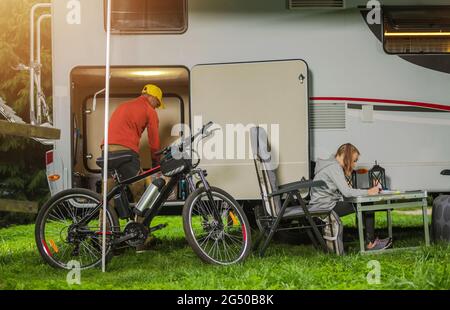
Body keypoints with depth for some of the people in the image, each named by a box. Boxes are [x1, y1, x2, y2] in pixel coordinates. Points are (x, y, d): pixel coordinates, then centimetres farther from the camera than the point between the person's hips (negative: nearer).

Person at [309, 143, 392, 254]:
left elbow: (343, 191, 10)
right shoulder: (334, 167, -15)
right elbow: (346, 192, -23)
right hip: (324, 207, -10)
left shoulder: (333, 165, 17)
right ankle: (371, 243, -3)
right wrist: (368, 192, -15)